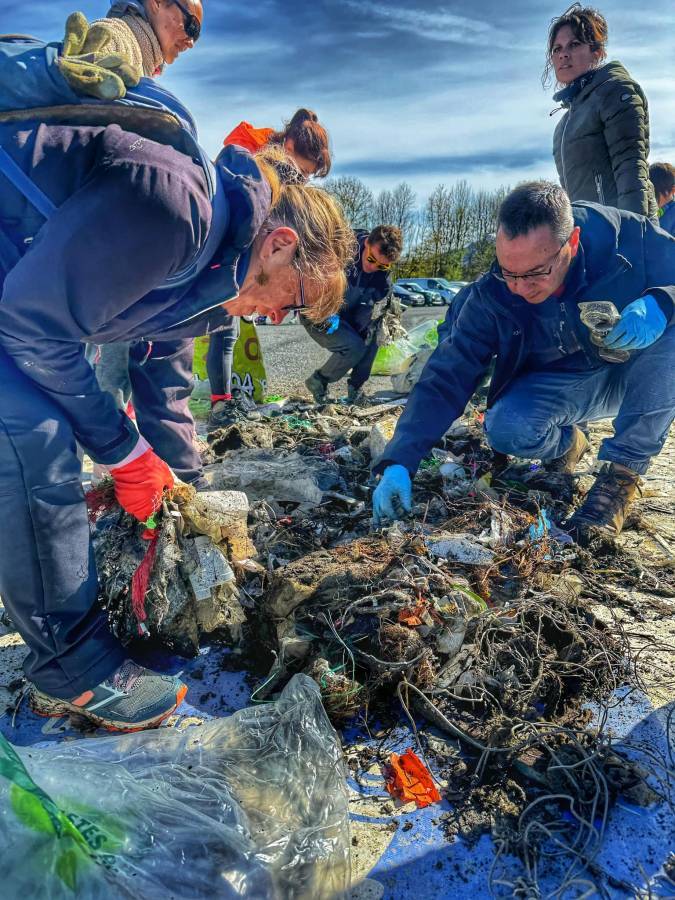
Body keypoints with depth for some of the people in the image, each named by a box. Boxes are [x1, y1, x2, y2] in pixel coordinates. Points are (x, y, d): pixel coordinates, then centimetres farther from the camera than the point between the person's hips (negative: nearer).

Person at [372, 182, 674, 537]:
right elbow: (445, 377, -23)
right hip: (559, 386, 0)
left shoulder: (631, 237, -24)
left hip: (638, 372, 1)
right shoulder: (489, 297, -23)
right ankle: (565, 444, 6)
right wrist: (398, 462, -33)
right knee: (505, 430, -32)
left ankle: (624, 470, -21)